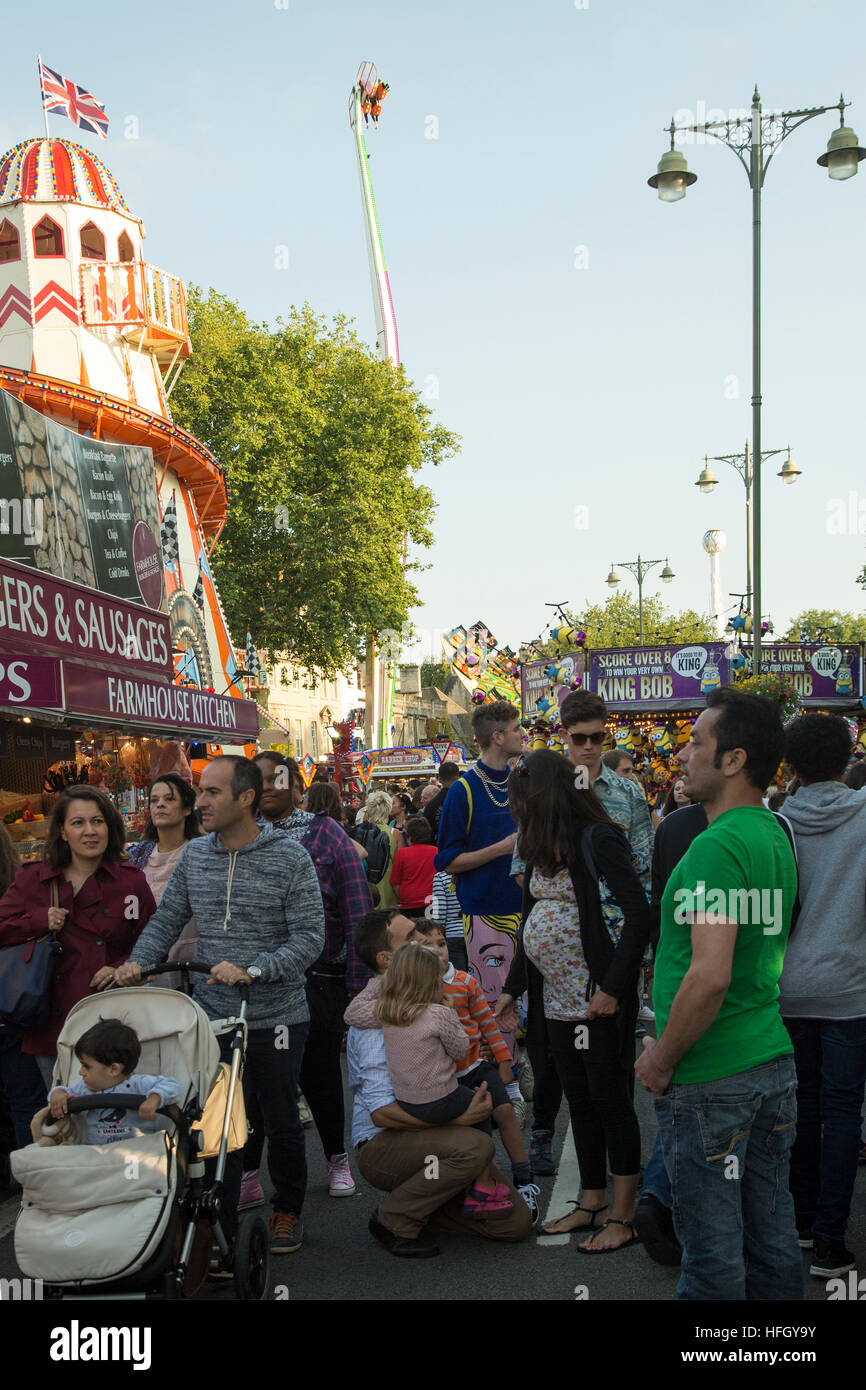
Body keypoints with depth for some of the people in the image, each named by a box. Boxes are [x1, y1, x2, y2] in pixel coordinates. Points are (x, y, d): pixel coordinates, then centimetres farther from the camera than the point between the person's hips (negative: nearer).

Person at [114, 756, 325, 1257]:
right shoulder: (196, 855, 4)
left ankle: (288, 1211, 34)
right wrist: (138, 961, -5)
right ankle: (221, 1234, 16)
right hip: (212, 1015, 3)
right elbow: (167, 919, 13)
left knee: (282, 1122, 13)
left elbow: (310, 936, -14)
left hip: (276, 1017, -3)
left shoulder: (289, 857, -10)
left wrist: (252, 970, -25)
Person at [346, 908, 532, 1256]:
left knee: (516, 1222, -5)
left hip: (427, 1133, 8)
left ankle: (419, 1201, 12)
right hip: (381, 1145, -7)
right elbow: (381, 1111, -24)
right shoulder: (375, 1016, -18)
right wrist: (460, 1119, -26)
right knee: (475, 1145, -35)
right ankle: (395, 1220, -13)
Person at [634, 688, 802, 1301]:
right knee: (773, 1238, 16)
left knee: (713, 1250, 4)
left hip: (710, 1081, -9)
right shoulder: (777, 836, 9)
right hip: (774, 1064, 9)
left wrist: (660, 1061, -13)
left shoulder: (717, 846, -20)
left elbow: (710, 975, -27)